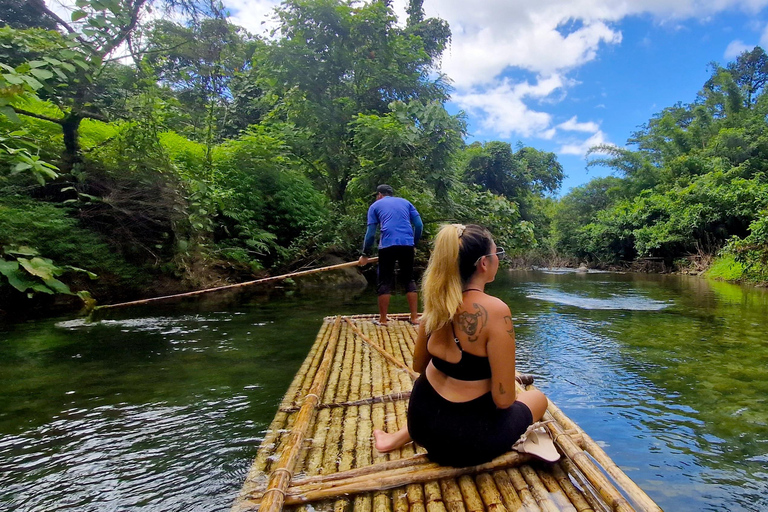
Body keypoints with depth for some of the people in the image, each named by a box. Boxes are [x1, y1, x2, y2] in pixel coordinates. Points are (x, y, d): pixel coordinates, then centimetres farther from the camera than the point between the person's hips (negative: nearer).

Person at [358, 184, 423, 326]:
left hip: (387, 245, -2)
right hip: (407, 244, 3)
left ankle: (382, 319, 10)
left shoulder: (375, 205, 17)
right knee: (409, 280, 12)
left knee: (384, 282, 7)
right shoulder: (405, 202, 23)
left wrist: (365, 254, 16)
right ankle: (415, 317, 11)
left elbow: (370, 233, 9)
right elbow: (419, 225, 12)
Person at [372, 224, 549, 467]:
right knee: (537, 398, 22)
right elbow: (503, 399, -21)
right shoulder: (495, 310, -25)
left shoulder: (437, 302, -6)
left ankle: (401, 437, 27)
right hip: (466, 439, -5)